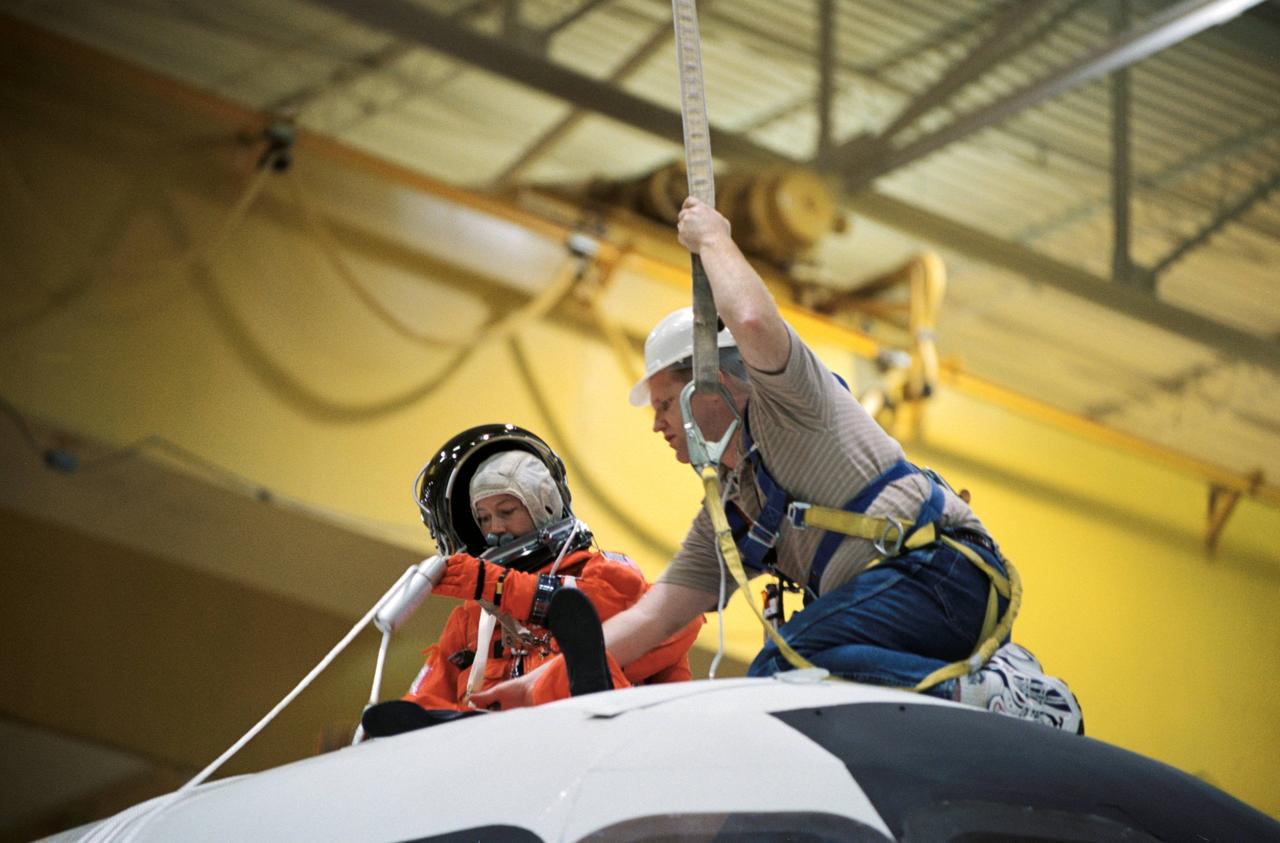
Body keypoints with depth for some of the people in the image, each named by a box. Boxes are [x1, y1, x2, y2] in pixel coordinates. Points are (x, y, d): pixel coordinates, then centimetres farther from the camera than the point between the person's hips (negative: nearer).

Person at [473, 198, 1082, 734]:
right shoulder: (728, 511, 27)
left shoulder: (784, 402, 5)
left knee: (782, 667, -27)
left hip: (941, 564, -9)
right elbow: (655, 614, 21)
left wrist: (712, 238, 0)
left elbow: (752, 322, -18)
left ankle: (982, 694, -30)